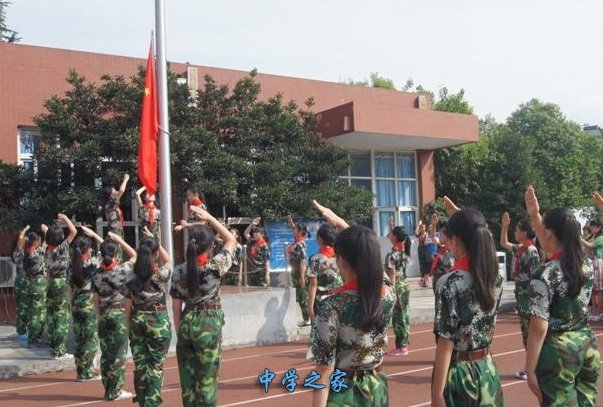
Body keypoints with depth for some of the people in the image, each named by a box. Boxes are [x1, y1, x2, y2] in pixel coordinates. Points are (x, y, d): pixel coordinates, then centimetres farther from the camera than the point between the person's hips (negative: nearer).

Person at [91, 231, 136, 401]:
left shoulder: (97, 274, 1)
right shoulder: (122, 270, -11)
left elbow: (96, 300, 6)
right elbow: (134, 256, 6)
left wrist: (101, 316, 16)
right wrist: (120, 240, 3)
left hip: (104, 316, 4)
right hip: (120, 314, -4)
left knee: (106, 353, 9)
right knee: (118, 353, 1)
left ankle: (108, 390, 16)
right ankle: (116, 391, 4)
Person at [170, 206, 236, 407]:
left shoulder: (179, 271, -1)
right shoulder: (215, 266, -11)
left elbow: (176, 307, 3)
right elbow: (231, 240, 2)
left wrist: (179, 332, 13)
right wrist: (209, 218, 2)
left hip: (187, 323, 4)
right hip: (209, 324, -4)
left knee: (187, 376, 12)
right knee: (207, 378, 3)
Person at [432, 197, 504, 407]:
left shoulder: (449, 283, -20)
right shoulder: (495, 277, -2)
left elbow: (446, 343, -19)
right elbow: (475, 240, 21)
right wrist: (459, 216, 32)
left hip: (458, 373, -6)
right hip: (486, 370, 6)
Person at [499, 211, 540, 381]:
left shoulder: (531, 250, -16)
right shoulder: (520, 249, 10)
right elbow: (504, 243, 27)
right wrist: (504, 226, 18)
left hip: (529, 296, -9)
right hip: (522, 296, 9)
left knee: (530, 334, -3)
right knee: (526, 333, 13)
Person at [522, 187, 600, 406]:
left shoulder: (544, 274, -19)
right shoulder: (587, 264, 2)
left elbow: (539, 328, -19)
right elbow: (554, 248, 23)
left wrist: (530, 370, -13)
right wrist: (534, 215, 26)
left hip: (558, 350, -7)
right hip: (586, 345, 7)